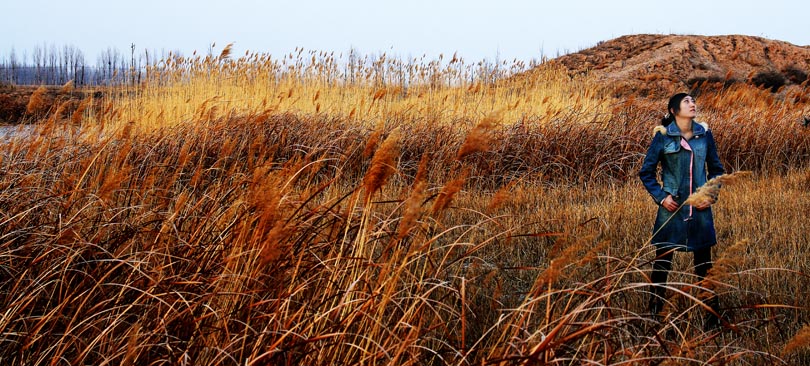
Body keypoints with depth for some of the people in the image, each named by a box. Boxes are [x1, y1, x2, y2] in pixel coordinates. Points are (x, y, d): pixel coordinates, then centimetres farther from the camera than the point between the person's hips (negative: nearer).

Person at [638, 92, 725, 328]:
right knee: (662, 262, 6)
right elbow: (646, 172, 1)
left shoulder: (704, 134, 3)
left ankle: (711, 315, 19)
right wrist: (660, 196, -8)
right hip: (671, 209, -2)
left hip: (700, 210, 2)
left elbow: (716, 169, 13)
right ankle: (654, 312, 18)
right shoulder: (663, 136, -5)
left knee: (704, 264, 9)